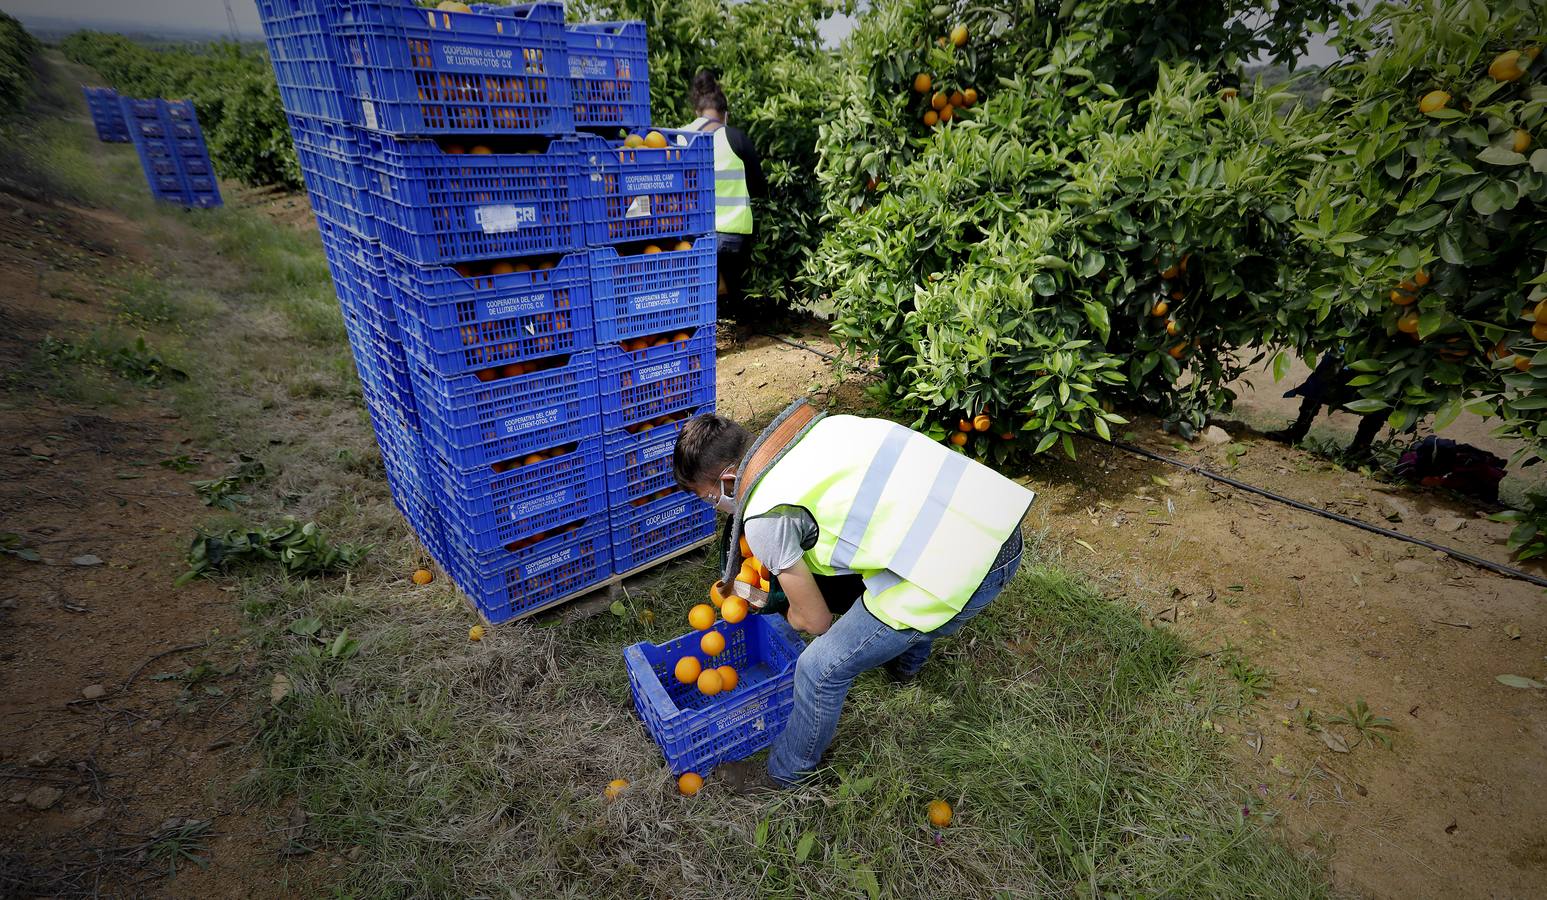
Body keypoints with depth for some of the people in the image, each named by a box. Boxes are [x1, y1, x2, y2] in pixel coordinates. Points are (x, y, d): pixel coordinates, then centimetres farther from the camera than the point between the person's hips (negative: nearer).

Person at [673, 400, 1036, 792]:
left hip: (958, 569, -9)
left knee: (822, 668, 9)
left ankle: (786, 773, 37)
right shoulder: (812, 423, 9)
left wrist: (768, 601, 24)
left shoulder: (764, 517, -11)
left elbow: (816, 621, 2)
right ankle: (907, 661, 69)